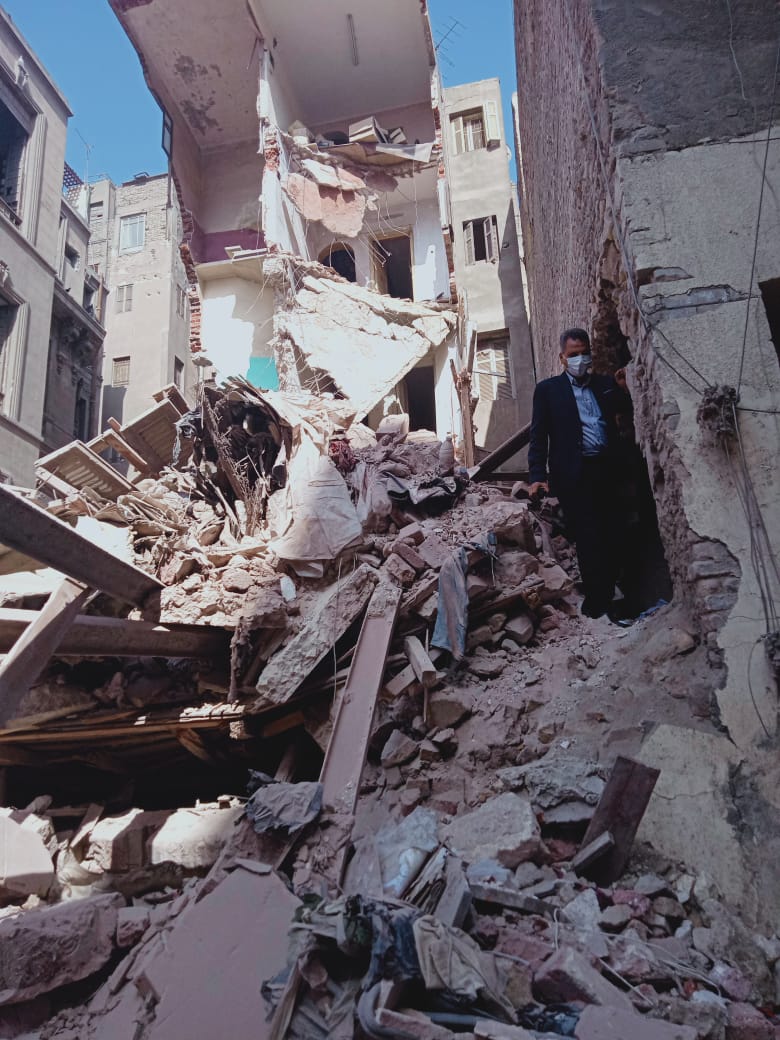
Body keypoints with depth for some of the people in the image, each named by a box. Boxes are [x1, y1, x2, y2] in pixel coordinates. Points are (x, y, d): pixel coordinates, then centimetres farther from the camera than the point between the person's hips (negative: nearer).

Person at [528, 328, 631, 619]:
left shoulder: (605, 384, 16)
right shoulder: (547, 389, 6)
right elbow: (538, 436, 0)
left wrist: (624, 390, -3)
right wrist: (538, 476, -9)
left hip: (608, 471, 4)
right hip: (575, 475, -4)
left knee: (613, 537, 7)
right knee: (588, 539, -3)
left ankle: (610, 594, 21)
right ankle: (596, 601, 5)